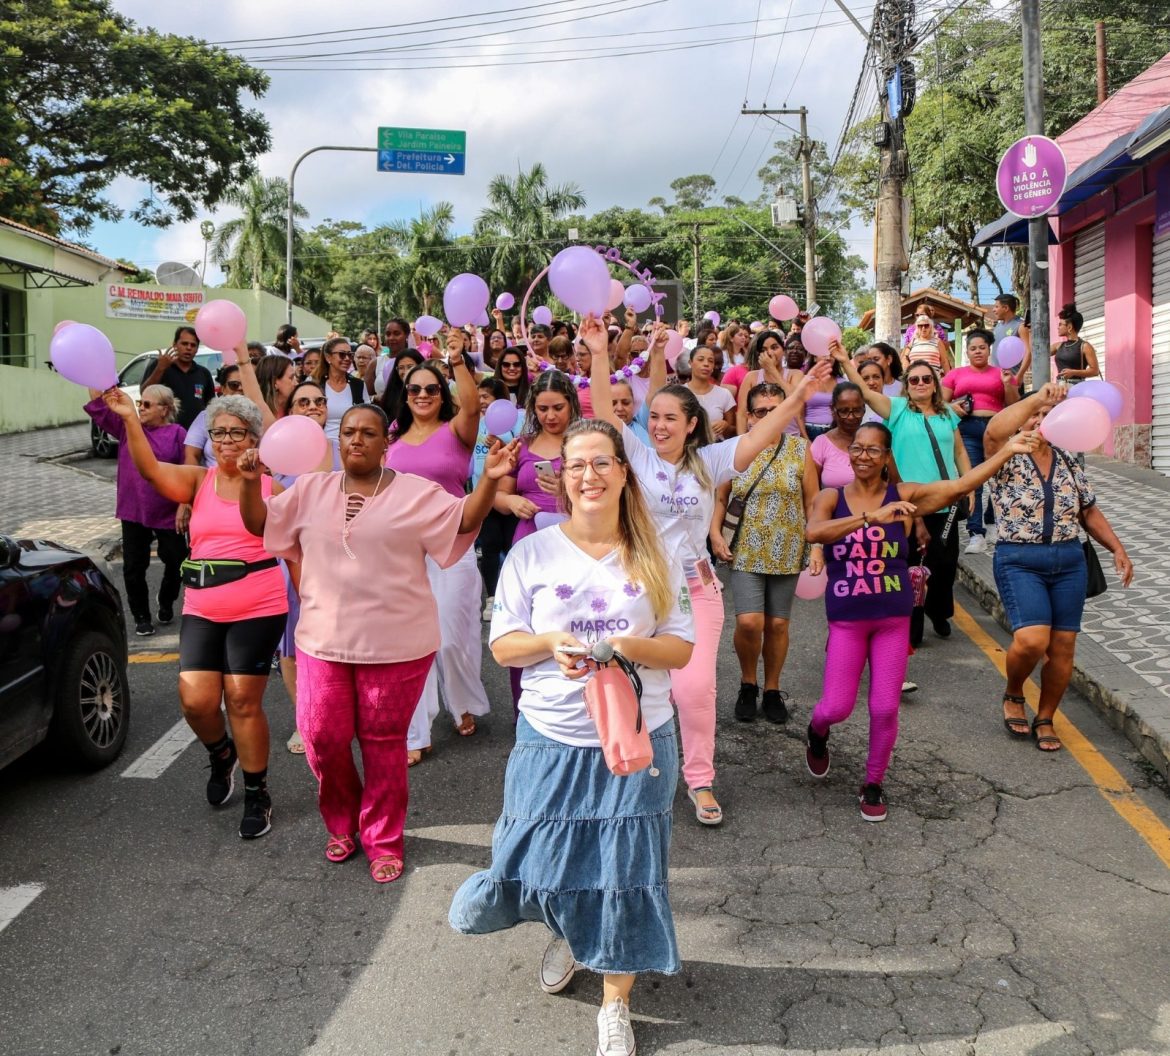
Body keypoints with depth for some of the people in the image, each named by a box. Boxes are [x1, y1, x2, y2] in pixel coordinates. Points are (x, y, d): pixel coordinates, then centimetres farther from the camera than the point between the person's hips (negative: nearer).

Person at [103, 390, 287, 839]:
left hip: (258, 611, -2)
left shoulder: (271, 488, 1)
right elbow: (150, 469, -13)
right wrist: (129, 418, -25)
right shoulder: (198, 481, 5)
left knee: (243, 702, 2)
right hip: (201, 609, 3)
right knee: (195, 699, -5)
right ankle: (221, 753, 31)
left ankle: (257, 794, 21)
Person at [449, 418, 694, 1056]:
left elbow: (681, 648, 1)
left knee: (625, 868, 4)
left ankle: (616, 1004, 26)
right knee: (546, 859, 7)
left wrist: (628, 646, -19)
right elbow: (502, 645, 1)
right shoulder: (532, 554, 0)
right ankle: (568, 934, 44)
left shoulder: (653, 559, 2)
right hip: (551, 740, 0)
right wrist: (552, 644, -19)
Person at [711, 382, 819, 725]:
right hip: (746, 552, -1)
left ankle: (772, 690, 27)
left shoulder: (799, 448, 1)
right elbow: (720, 498, 6)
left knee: (777, 623, 8)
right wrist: (715, 534, -9)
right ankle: (748, 683, 14)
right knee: (749, 622, -13)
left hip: (787, 552, 1)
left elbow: (812, 500, 3)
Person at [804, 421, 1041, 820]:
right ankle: (817, 734, 38)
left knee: (885, 709, 4)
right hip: (847, 620, -1)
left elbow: (960, 486, -12)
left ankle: (873, 785, 26)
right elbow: (813, 532, -26)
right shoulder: (831, 498, -5)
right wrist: (872, 516, -35)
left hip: (893, 619, 1)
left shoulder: (904, 495, -3)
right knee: (837, 707, 1)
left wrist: (1008, 450, -18)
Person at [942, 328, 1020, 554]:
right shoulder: (955, 374, 13)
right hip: (966, 429, 0)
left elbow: (1014, 405, 11)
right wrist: (952, 406, -8)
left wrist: (1008, 384, -4)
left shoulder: (1000, 373, 13)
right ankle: (976, 534, -8)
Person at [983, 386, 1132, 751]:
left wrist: (1117, 549, 10)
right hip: (1019, 561, -5)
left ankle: (1046, 720, 23)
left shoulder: (1069, 464, 12)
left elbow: (1090, 512, 18)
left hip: (1069, 562, 5)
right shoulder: (1008, 459, -4)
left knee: (1063, 646, 4)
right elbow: (994, 430, -27)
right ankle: (1013, 695, 12)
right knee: (1032, 640, -19)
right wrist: (1037, 397, -27)